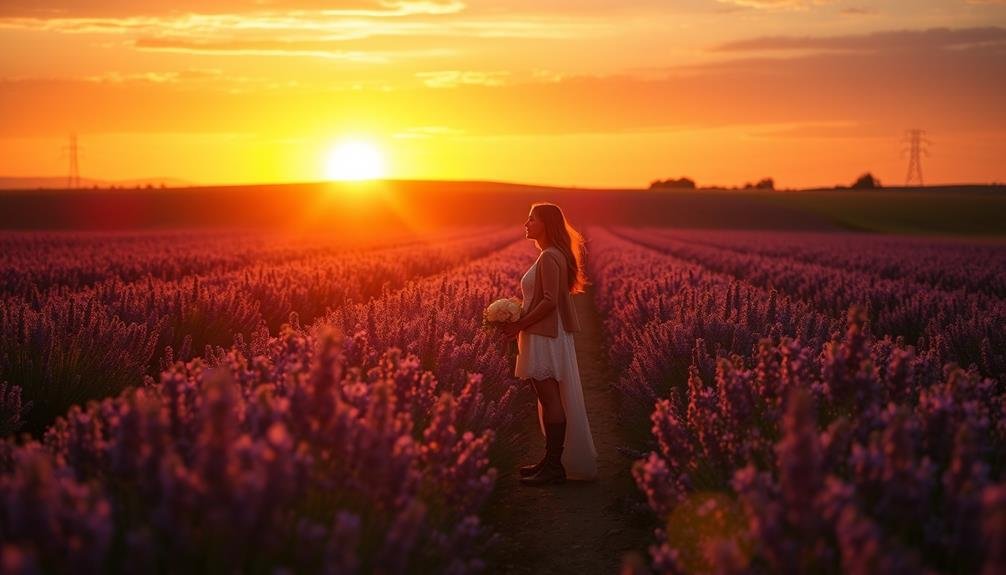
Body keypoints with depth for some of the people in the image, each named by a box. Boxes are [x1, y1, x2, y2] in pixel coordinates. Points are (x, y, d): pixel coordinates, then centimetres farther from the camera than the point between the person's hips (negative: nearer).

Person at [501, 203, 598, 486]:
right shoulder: (554, 255, 16)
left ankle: (554, 467, -4)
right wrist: (520, 319, 11)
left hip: (547, 337, -10)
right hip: (549, 335, 10)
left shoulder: (549, 257, -16)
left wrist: (520, 324, -18)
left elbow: (550, 301, -22)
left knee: (550, 400, -7)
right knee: (550, 400, 13)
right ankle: (552, 459, 20)